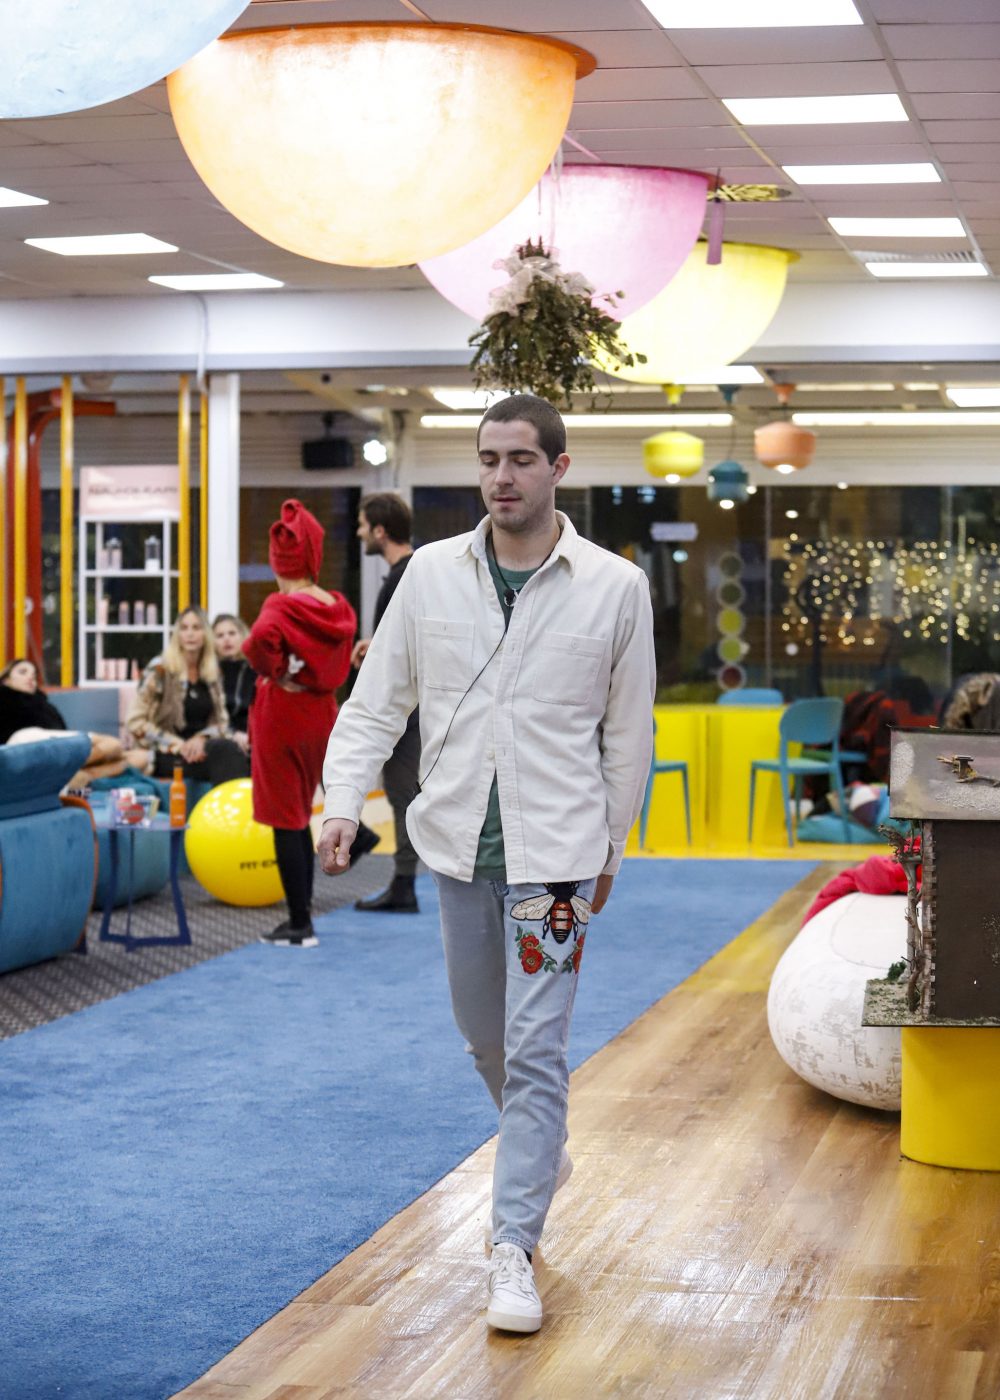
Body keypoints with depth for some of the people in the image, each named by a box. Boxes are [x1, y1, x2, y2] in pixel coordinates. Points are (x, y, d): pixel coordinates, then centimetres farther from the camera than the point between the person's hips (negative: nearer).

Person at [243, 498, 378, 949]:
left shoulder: (281, 607, -17)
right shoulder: (339, 609, 2)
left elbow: (260, 640, -36)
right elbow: (340, 667, 8)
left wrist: (272, 673, -20)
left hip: (282, 715, -6)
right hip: (322, 714, 6)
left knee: (286, 822, 1)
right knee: (299, 816, 20)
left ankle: (300, 926, 4)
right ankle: (302, 910, 25)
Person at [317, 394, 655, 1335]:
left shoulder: (615, 587, -5)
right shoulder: (431, 574, 0)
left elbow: (628, 730, 4)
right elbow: (376, 701, 3)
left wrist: (611, 846, 8)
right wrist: (344, 805, -10)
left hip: (554, 851, -3)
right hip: (458, 843, 3)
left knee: (535, 1050, -8)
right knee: (484, 1035, 18)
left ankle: (513, 1249, -4)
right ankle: (540, 1151, 45)